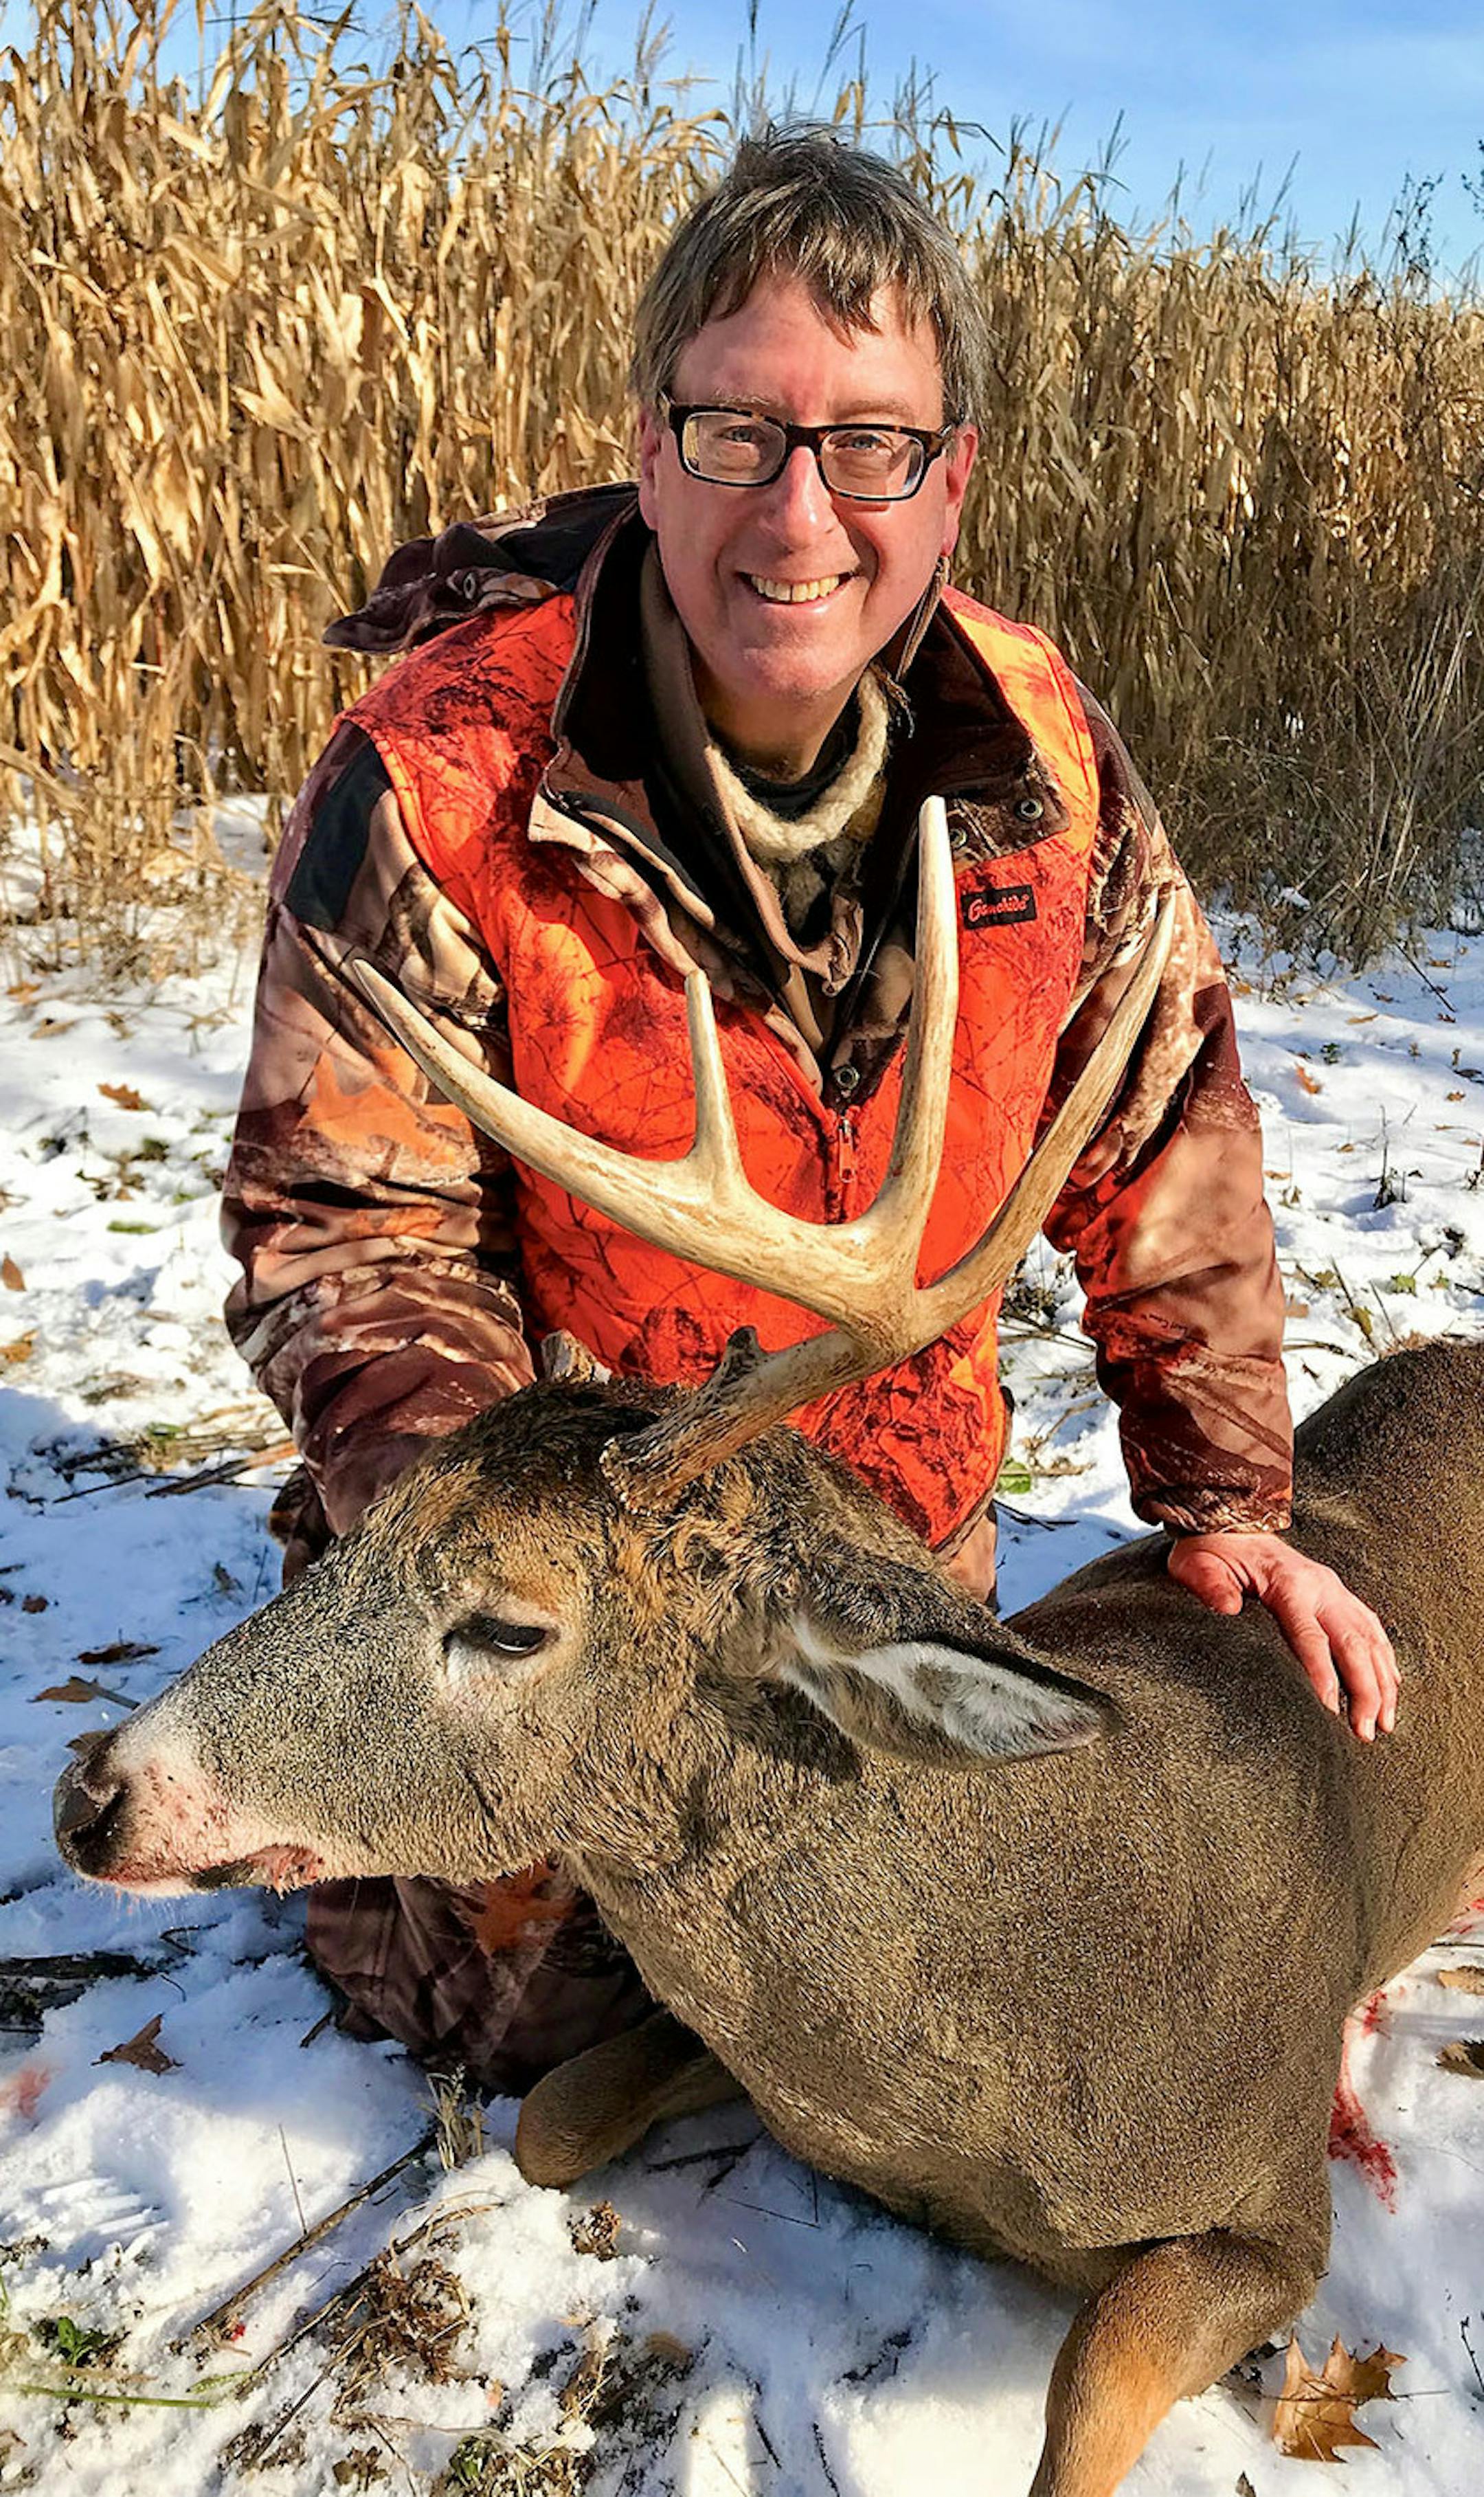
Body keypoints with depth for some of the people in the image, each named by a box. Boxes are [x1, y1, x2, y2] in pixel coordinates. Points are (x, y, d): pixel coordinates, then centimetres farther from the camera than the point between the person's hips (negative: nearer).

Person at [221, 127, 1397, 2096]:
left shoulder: (1040, 750, -13)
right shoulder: (440, 777, -26)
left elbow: (1167, 1131, -2)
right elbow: (348, 1232, -20)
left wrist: (1227, 1495, -3)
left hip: (899, 1523, 4)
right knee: (542, 2003, 3)